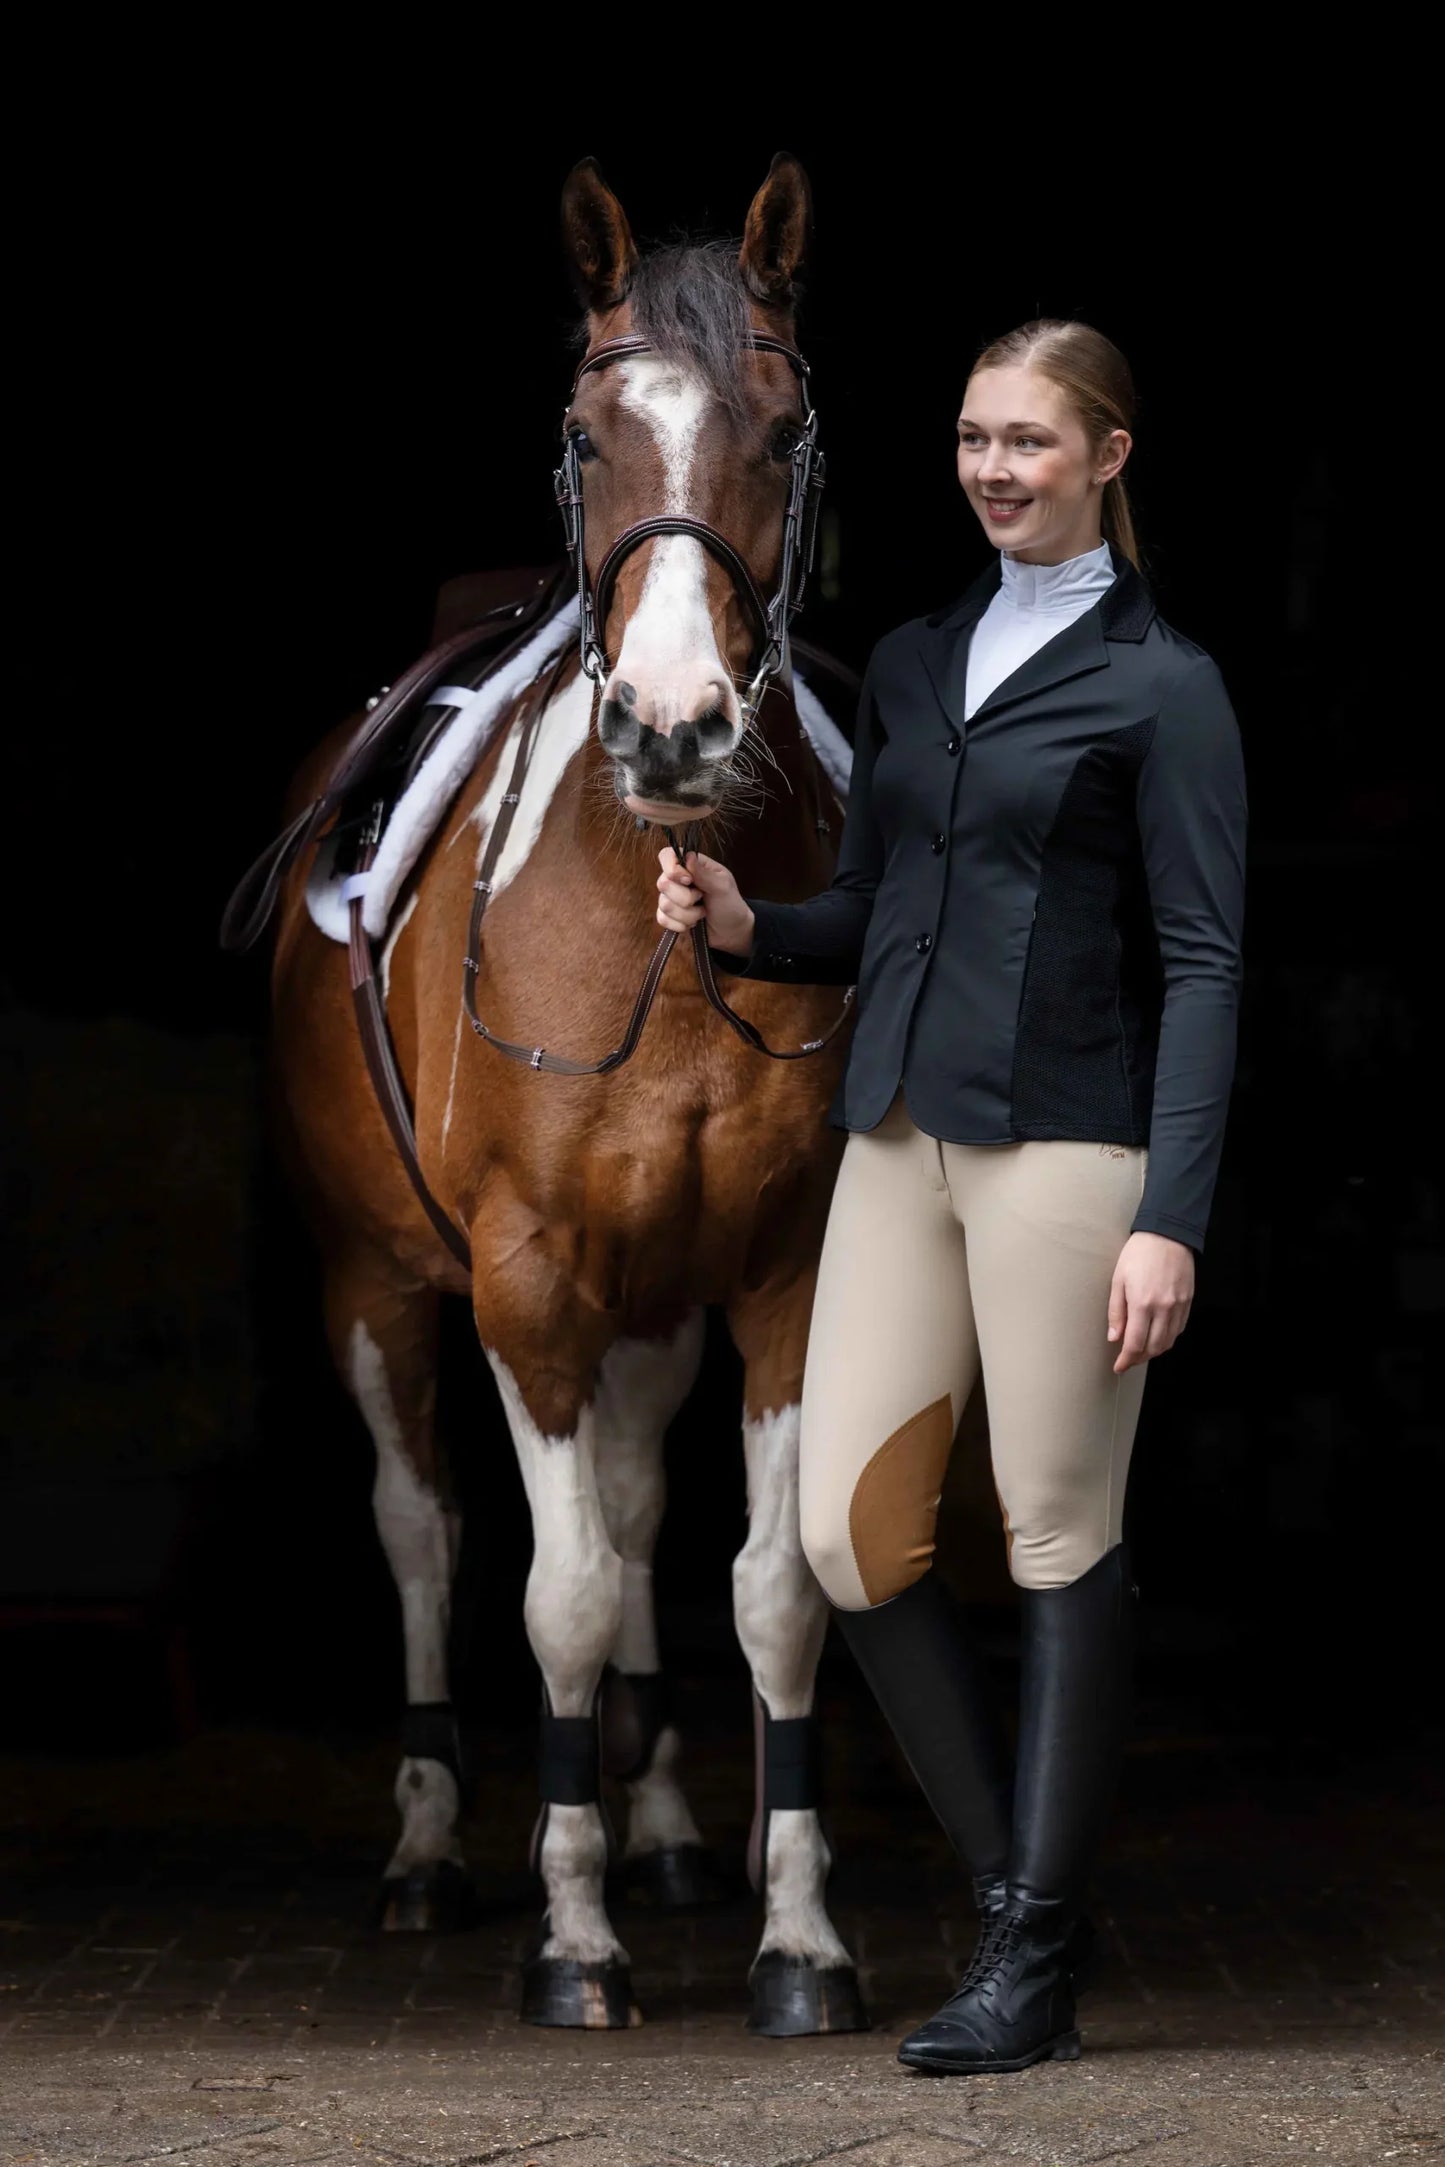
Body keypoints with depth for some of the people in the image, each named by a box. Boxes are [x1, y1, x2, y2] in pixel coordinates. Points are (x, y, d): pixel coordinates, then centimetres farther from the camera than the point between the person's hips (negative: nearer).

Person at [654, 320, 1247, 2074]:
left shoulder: (1159, 683, -3)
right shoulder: (911, 662, 15)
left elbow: (1202, 962, -8)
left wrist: (1169, 1219, -16)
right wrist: (745, 927, -1)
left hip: (1065, 1149, -6)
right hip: (898, 1138, 6)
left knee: (1059, 1539, 0)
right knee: (851, 1535, 2)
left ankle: (1037, 1961, 7)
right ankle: (1014, 1887, 17)